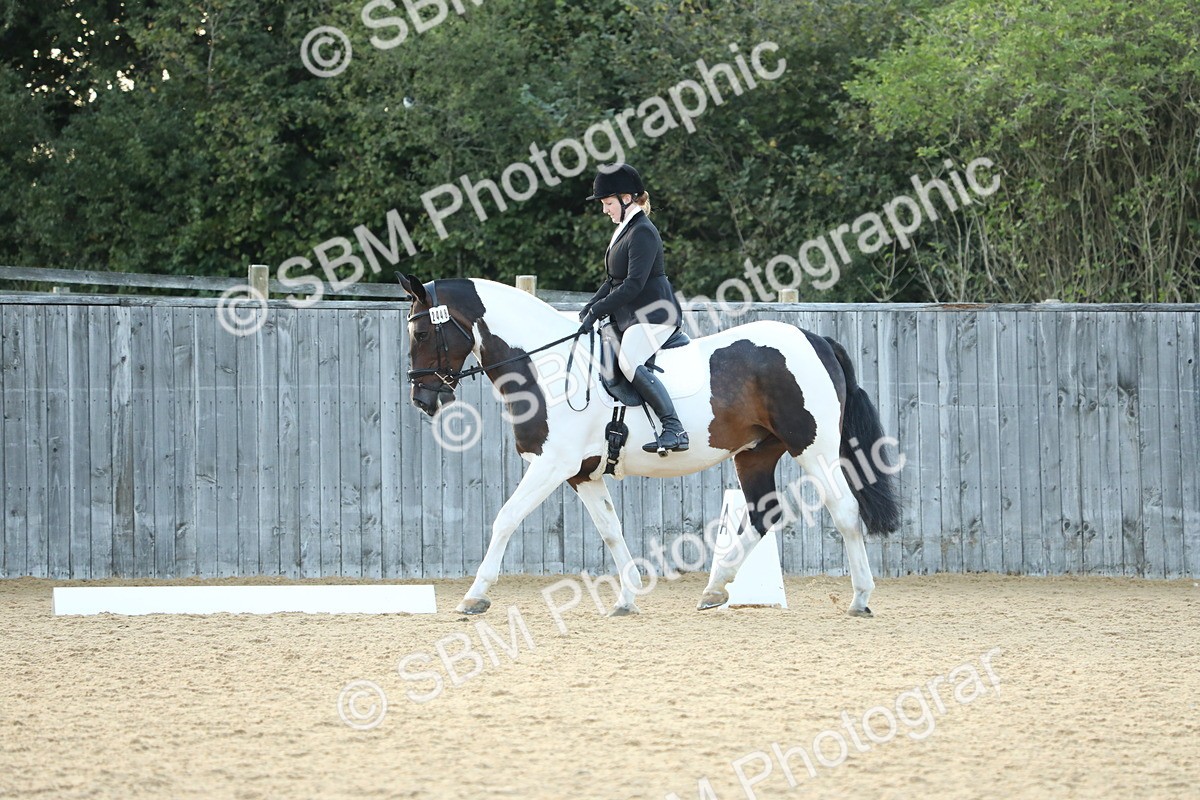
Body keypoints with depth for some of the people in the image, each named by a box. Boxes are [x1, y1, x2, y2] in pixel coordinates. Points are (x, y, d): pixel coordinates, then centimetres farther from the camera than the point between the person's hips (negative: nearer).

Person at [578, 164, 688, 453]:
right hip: (629, 317, 12)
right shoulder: (624, 230, 18)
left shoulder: (642, 233, -15)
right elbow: (614, 280, 21)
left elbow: (634, 284, -23)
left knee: (630, 362, -31)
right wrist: (590, 308, 7)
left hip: (653, 315, -12)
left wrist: (597, 310, -21)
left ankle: (674, 429, -35)